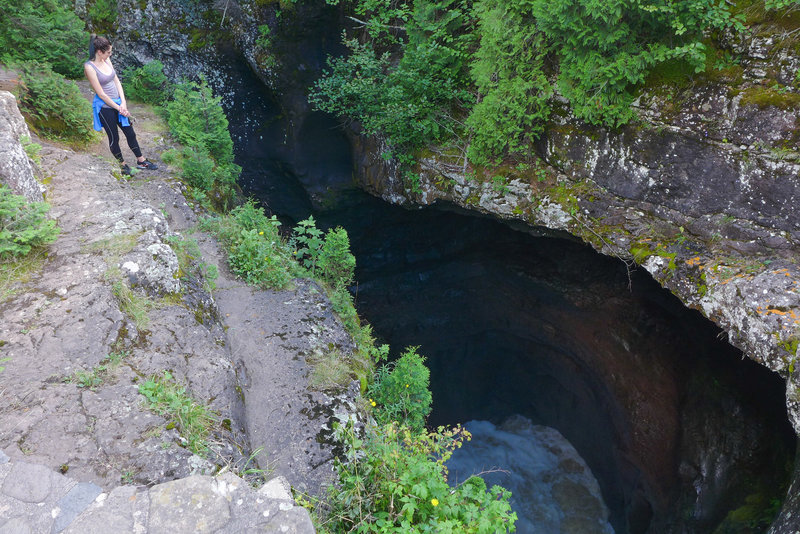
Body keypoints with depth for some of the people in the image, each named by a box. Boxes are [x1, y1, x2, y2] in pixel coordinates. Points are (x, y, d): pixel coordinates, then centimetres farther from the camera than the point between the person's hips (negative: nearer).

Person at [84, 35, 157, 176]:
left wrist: (123, 103, -7)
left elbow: (116, 80, 4)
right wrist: (118, 108, -13)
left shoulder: (106, 60, 1)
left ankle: (141, 161, 29)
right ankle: (122, 164, 27)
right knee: (114, 138, 9)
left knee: (130, 133, 14)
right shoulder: (89, 67, -20)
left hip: (118, 103, 7)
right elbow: (101, 94, -19)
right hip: (105, 107, -7)